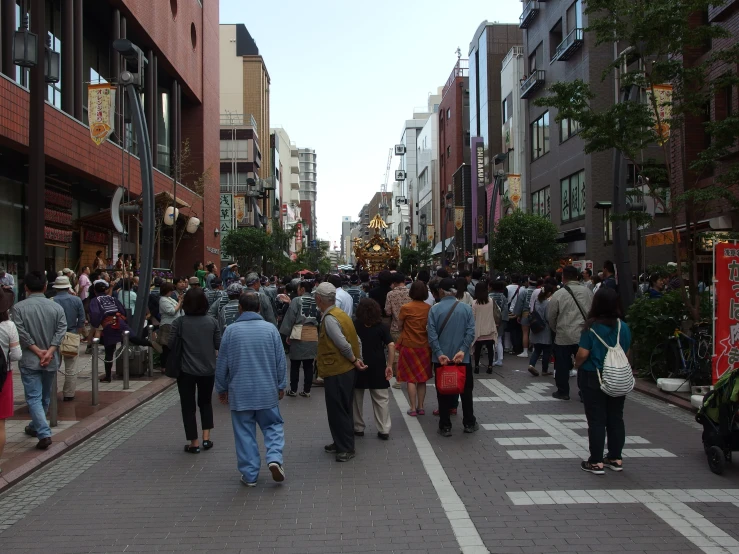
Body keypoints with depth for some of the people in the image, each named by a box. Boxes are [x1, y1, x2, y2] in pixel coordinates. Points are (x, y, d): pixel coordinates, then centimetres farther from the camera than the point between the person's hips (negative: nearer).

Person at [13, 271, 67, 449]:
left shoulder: (19, 307, -8)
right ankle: (36, 426, 36)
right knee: (45, 396, 19)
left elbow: (21, 333, -14)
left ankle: (44, 433, -15)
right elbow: (61, 331, -8)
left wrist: (38, 351, -10)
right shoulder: (56, 307, 0)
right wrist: (49, 352, -12)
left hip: (29, 360, -3)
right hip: (51, 360, 3)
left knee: (34, 397, -3)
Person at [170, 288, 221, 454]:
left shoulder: (179, 322, -10)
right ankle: (206, 438, 17)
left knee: (188, 406, 10)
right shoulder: (211, 322, -4)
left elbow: (170, 345, -11)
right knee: (205, 402, 22)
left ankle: (194, 443, 13)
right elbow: (219, 345, -2)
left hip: (186, 370, -2)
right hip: (208, 370, 3)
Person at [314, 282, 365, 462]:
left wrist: (354, 360, -11)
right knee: (343, 410, 19)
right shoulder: (340, 314, 9)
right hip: (346, 371, 10)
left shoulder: (329, 319, -20)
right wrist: (359, 359, 8)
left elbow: (344, 344, -25)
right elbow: (356, 340, 9)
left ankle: (346, 448, 9)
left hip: (336, 373, -10)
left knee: (338, 411, 1)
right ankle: (341, 443, 31)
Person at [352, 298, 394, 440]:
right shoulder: (381, 327, -2)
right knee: (381, 399, 6)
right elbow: (391, 345, -10)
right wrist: (389, 365, -7)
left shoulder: (354, 326, -1)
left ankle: (358, 428, 21)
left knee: (357, 399, 14)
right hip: (377, 368, 0)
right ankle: (384, 430, 4)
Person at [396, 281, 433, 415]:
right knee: (422, 378, 13)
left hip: (409, 345, -3)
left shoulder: (406, 308, -12)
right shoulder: (429, 308, -5)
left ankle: (413, 408, 6)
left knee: (411, 379, 5)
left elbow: (400, 325, 0)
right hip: (424, 346, 3)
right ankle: (421, 407, 18)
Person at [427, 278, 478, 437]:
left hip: (441, 357, -1)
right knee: (466, 391, 14)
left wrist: (439, 354, -14)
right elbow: (470, 332, -10)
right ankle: (469, 423, 22)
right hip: (462, 357, 1)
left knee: (443, 392, 6)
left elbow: (432, 334, -12)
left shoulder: (435, 309, -4)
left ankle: (445, 426, 9)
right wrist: (462, 351, -14)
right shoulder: (466, 308, -1)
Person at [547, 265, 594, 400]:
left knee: (562, 365, 9)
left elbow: (551, 317, -2)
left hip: (564, 336, -3)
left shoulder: (558, 294, -9)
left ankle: (563, 392, 16)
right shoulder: (587, 292, 1)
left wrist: (555, 330, 16)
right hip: (584, 335, 3)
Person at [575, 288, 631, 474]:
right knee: (616, 418, 13)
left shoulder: (592, 328, -16)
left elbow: (583, 354, -16)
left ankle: (596, 462, 6)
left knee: (596, 420, 2)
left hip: (593, 378, -4)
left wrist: (577, 365, 3)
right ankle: (615, 459, 23)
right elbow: (626, 353, 7)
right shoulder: (624, 328, -2)